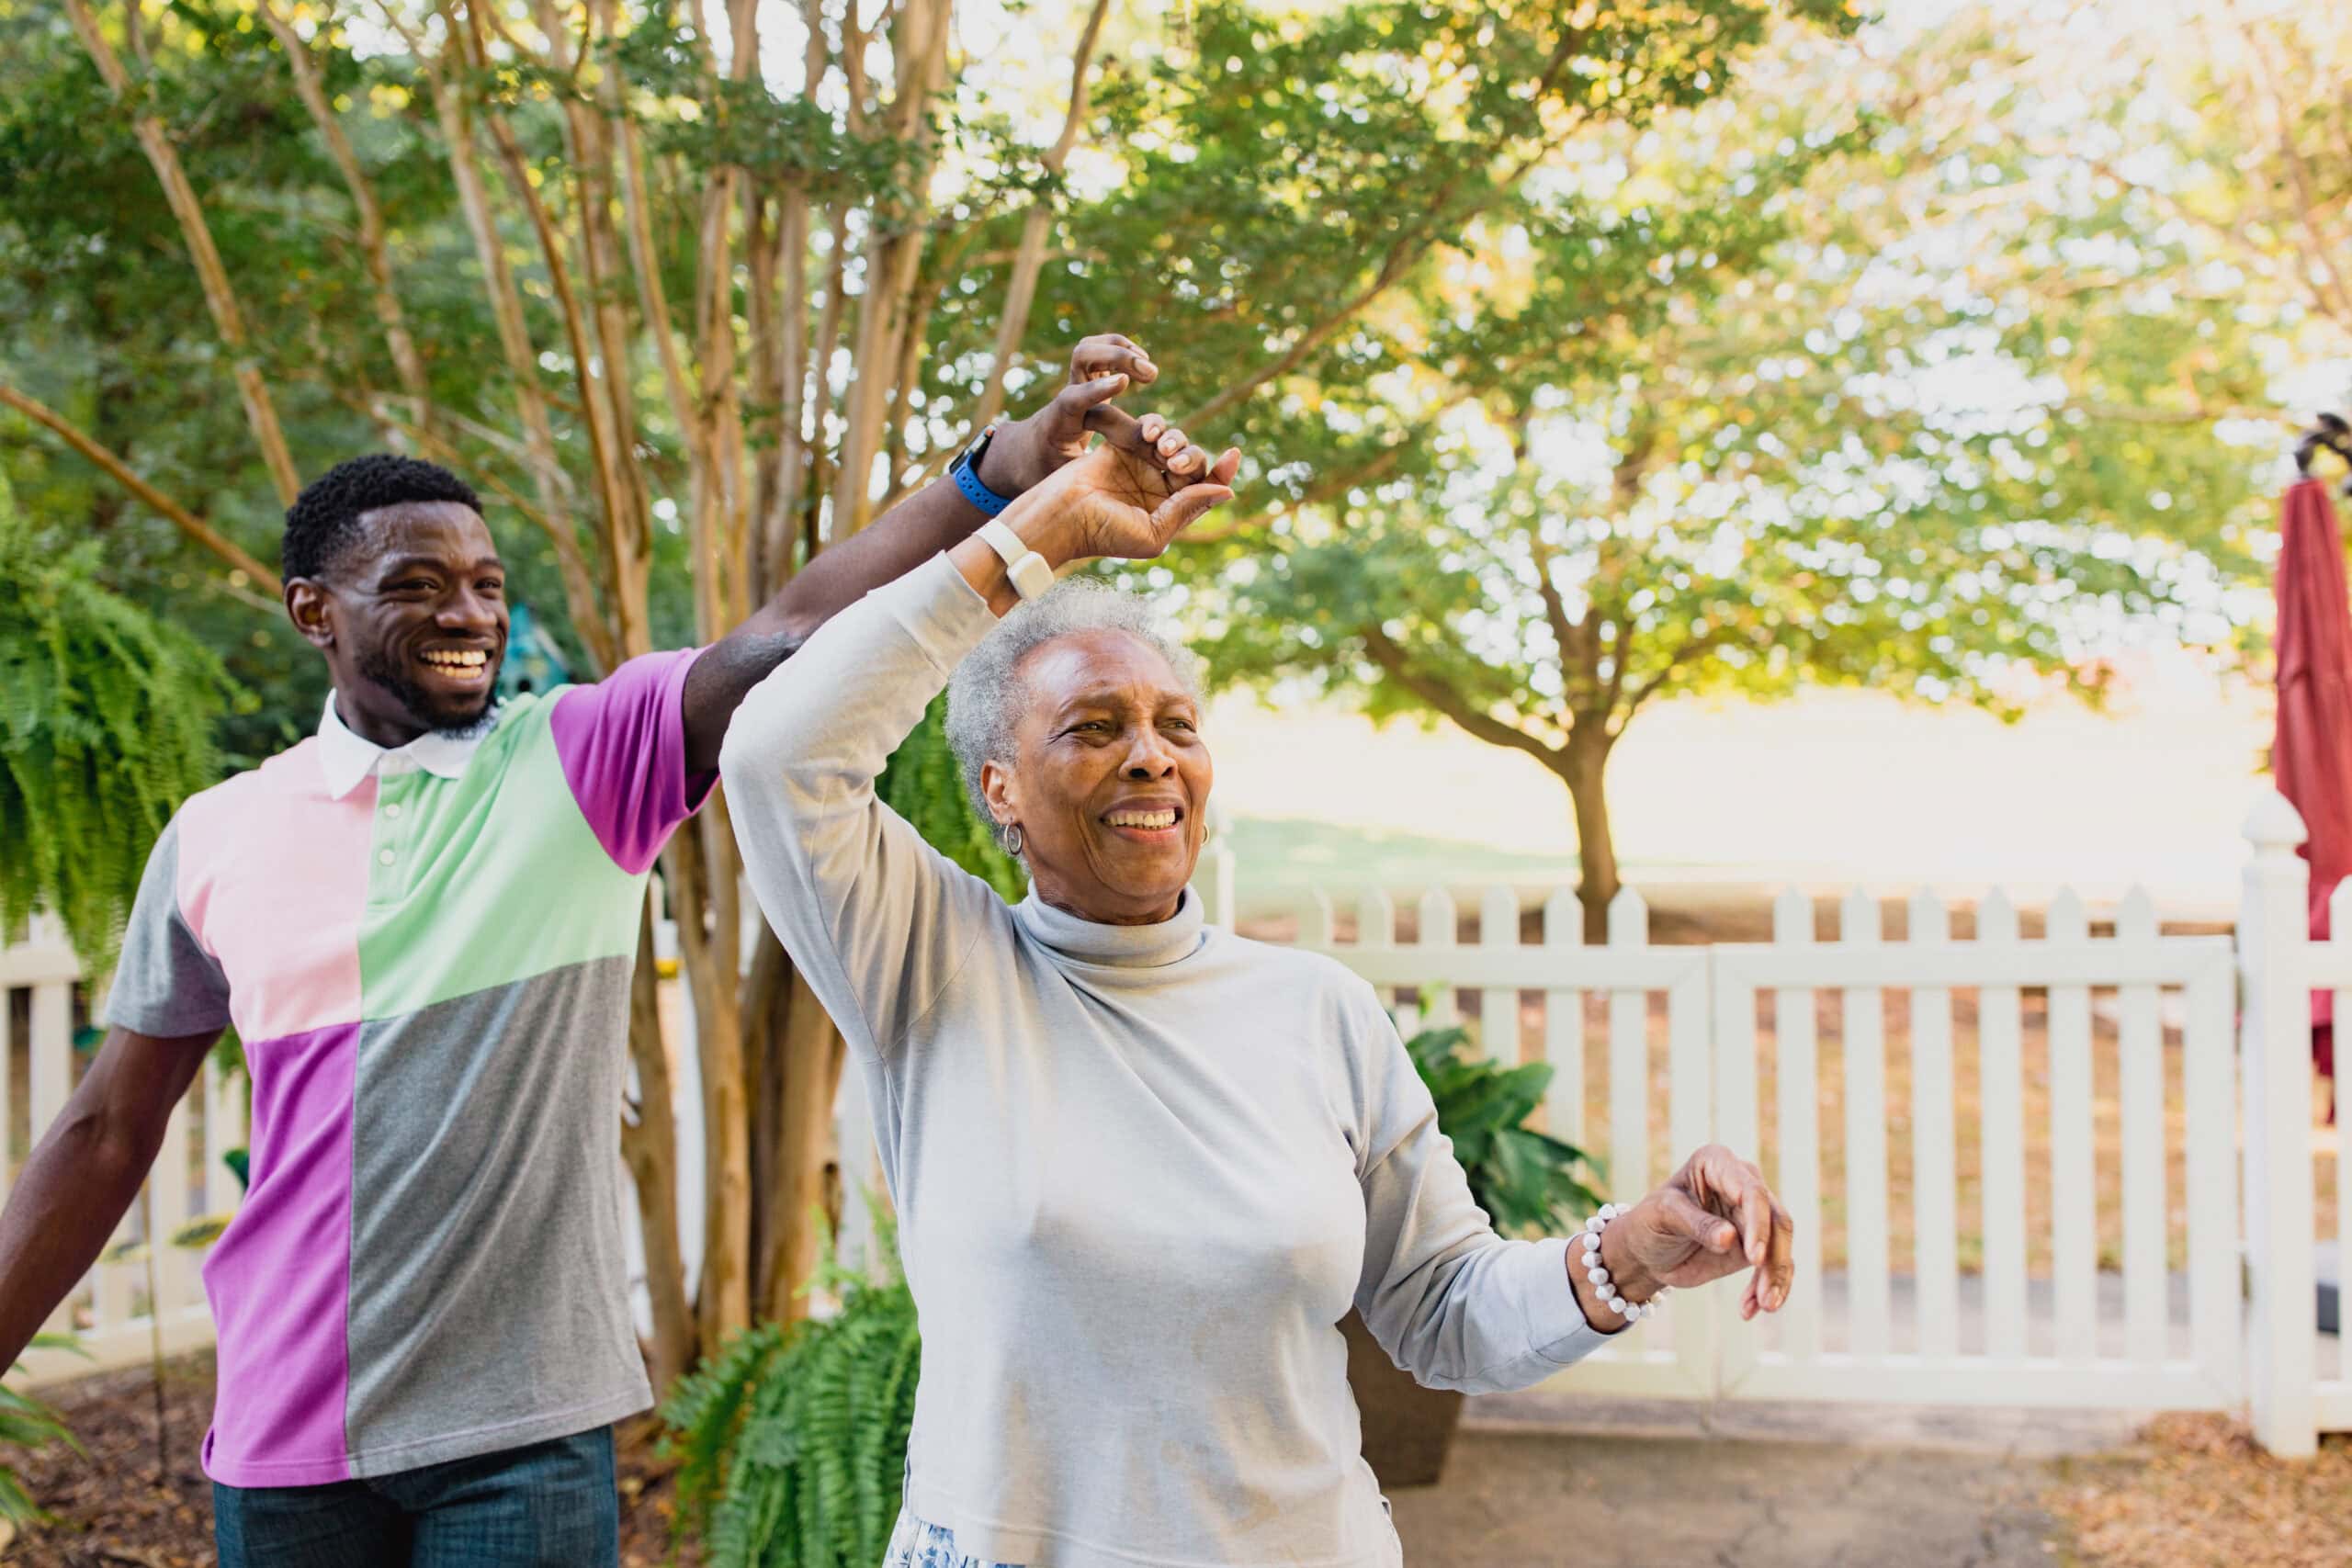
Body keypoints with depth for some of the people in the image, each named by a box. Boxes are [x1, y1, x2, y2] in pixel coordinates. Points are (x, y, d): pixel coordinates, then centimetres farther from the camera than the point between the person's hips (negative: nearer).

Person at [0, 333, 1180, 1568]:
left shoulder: (590, 757, -4)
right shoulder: (215, 839, 3)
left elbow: (790, 637, -21)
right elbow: (110, 1129, 11)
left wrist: (1008, 466, -35)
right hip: (285, 1427, 2)